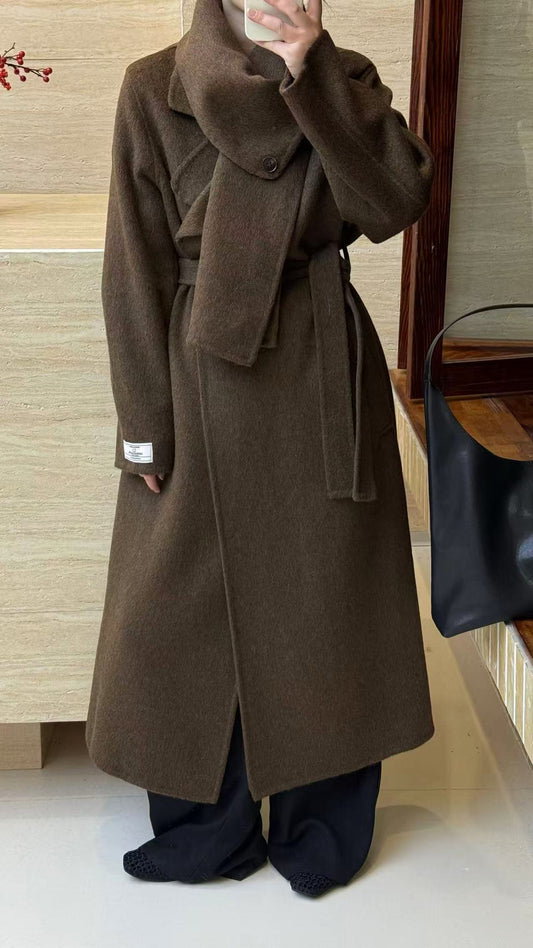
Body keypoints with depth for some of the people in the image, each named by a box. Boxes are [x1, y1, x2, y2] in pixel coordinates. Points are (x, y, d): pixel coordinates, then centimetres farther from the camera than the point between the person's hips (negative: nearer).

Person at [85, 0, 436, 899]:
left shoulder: (344, 79, 5)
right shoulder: (153, 88, 0)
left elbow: (398, 200, -12)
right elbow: (134, 265, -3)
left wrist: (314, 72, -15)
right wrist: (145, 419, -5)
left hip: (325, 378, 1)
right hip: (203, 378, 0)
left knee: (323, 595, 9)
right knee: (193, 601, 8)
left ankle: (323, 828, 30)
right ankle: (207, 826, 30)